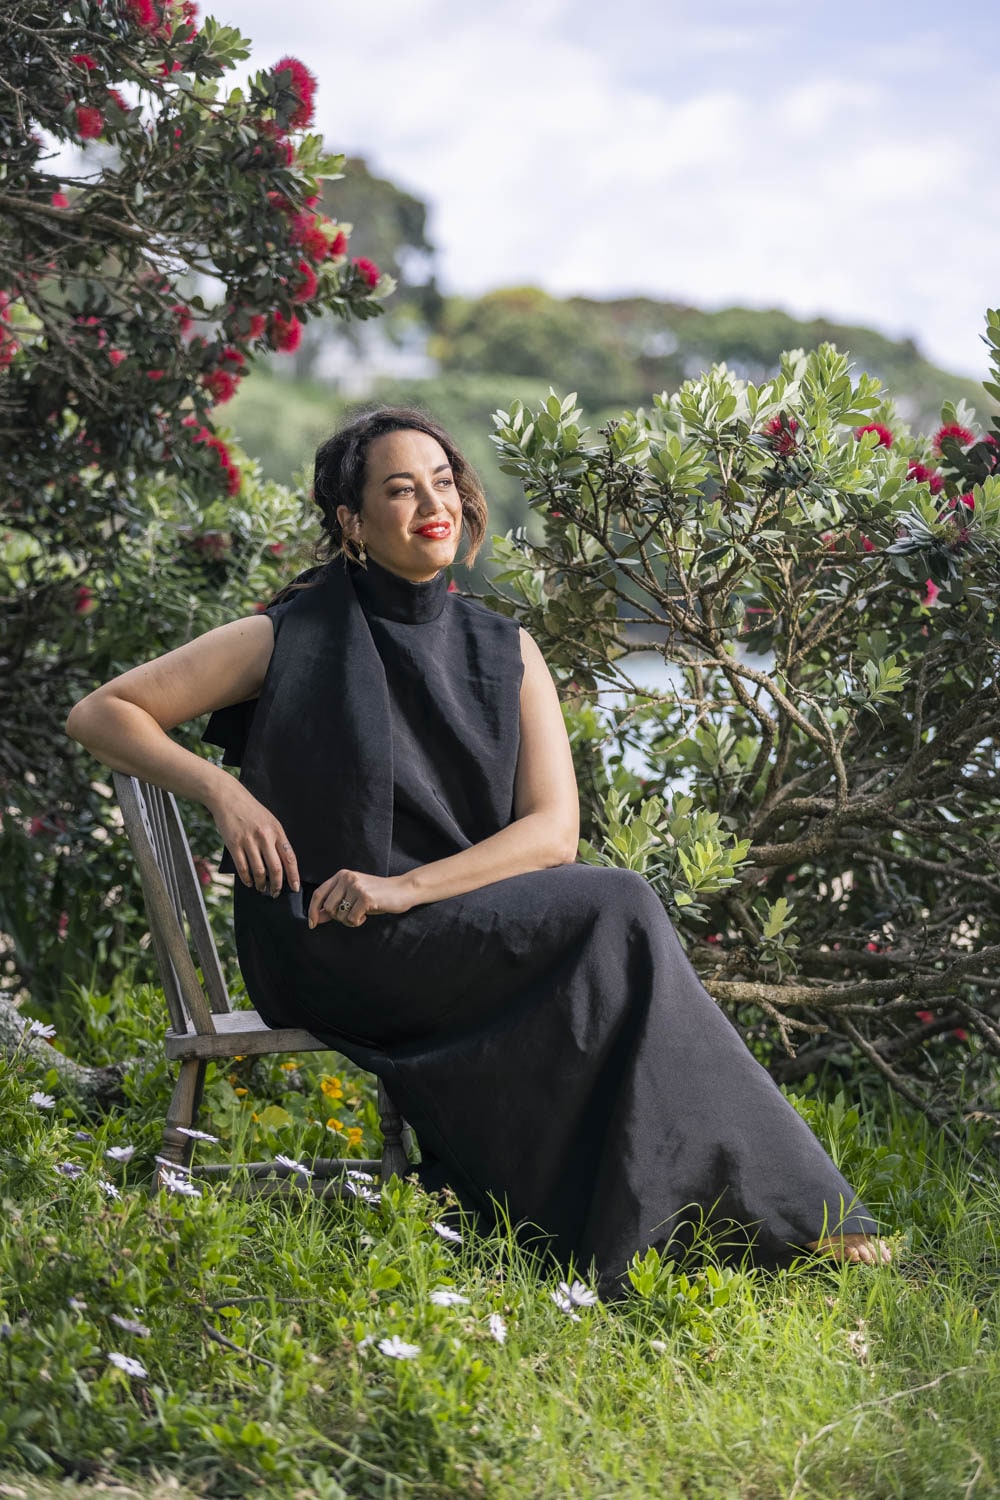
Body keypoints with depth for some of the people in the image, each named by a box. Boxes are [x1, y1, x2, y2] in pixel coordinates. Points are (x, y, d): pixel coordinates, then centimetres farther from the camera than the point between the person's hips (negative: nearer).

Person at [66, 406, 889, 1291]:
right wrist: (222, 790, -14)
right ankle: (782, 1207, -24)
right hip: (331, 950, -4)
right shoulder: (293, 641, 2)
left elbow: (554, 829, 0)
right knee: (615, 910, -26)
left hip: (477, 933, 4)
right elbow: (99, 715, 3)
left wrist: (408, 887, -15)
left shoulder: (504, 652, 11)